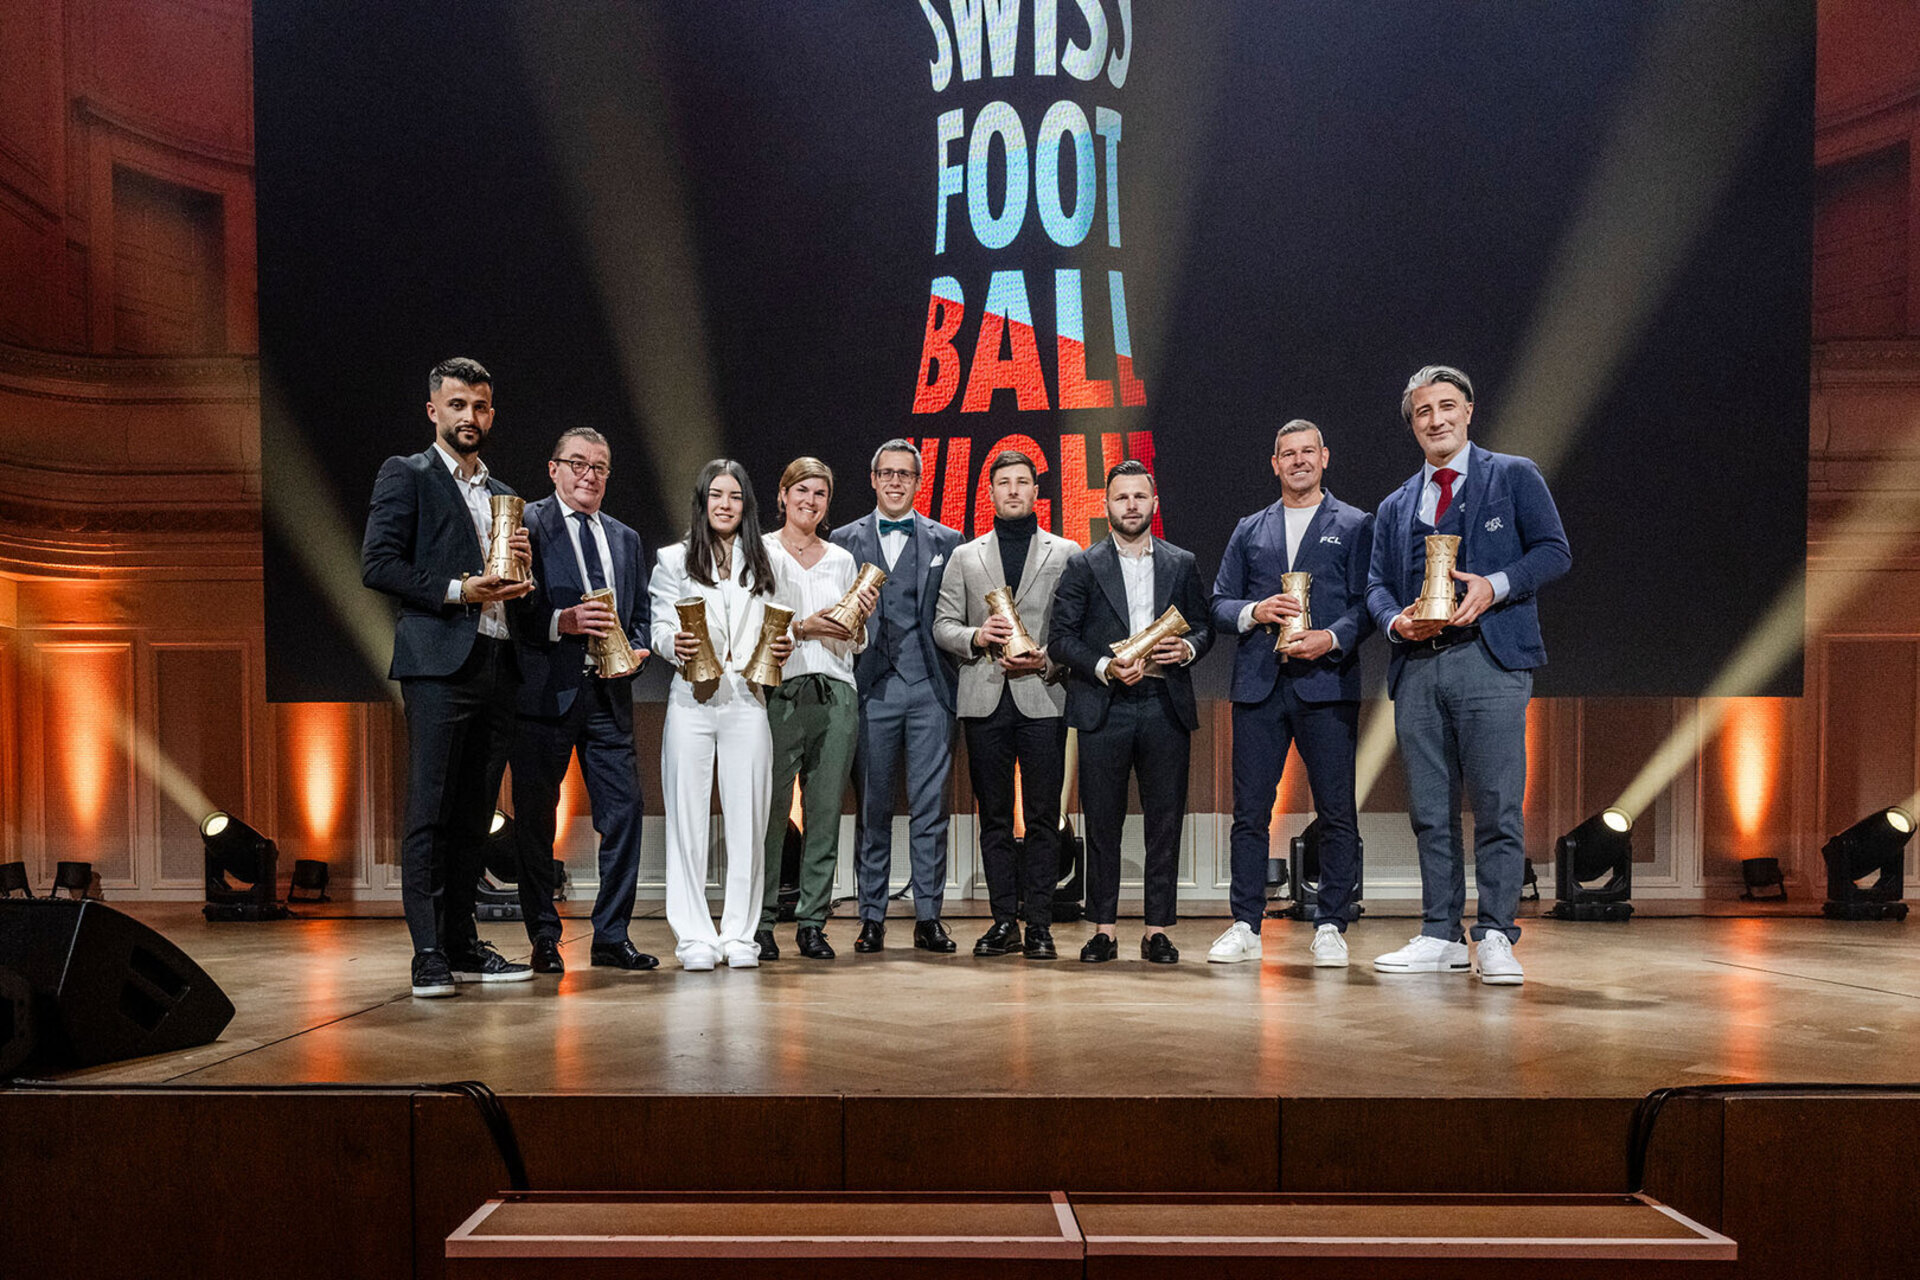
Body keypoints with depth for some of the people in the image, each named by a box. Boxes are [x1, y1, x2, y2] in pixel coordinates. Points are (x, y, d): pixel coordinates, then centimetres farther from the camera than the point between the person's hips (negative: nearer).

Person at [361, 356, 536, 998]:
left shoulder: (502, 496, 23)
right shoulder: (406, 475, 4)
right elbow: (378, 564, -7)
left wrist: (521, 571, 4)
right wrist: (456, 590, -15)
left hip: (496, 665, 6)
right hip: (438, 662, -6)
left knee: (474, 814, 9)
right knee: (429, 812, -7)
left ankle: (463, 945, 15)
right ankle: (428, 954, -4)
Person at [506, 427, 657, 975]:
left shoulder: (626, 539, 20)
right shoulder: (526, 524, 2)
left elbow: (641, 617, 20)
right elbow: (511, 606, -7)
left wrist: (636, 651, 0)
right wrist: (561, 622, -21)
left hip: (608, 693, 5)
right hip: (546, 690, -4)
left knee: (624, 809, 1)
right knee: (535, 817, 2)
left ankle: (611, 938, 11)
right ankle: (544, 937, 15)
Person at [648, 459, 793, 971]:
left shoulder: (761, 563, 18)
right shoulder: (674, 560, 10)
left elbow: (774, 628, 15)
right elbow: (660, 626, 3)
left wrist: (782, 646, -6)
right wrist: (675, 644, -18)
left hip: (747, 699, 2)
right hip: (692, 699, -2)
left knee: (747, 817, 0)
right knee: (688, 814, -2)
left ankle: (740, 933, 8)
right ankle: (694, 935, 4)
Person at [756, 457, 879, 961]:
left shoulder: (841, 559, 17)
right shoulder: (760, 552, 6)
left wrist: (861, 616, -1)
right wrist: (801, 628, -12)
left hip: (836, 693, 4)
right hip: (780, 690, -4)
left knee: (825, 812, 3)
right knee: (770, 810, -5)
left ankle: (813, 921, 11)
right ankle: (760, 921, 4)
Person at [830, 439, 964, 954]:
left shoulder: (946, 540, 11)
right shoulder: (844, 540, 11)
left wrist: (955, 680, -4)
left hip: (929, 686, 0)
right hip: (871, 688, 0)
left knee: (930, 806, 0)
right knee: (872, 808, 5)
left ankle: (928, 917, 8)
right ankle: (872, 917, 13)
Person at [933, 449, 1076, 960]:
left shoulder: (1066, 553, 10)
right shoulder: (964, 556, 16)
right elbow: (942, 625, 11)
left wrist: (1048, 662, -11)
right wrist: (976, 637, -8)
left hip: (1043, 697, -2)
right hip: (984, 699, 2)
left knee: (1043, 817, -3)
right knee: (994, 817, 6)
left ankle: (1040, 925, 3)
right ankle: (1004, 921, 13)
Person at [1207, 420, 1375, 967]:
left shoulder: (1355, 526, 10)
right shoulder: (1249, 531, 18)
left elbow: (1366, 604, 2)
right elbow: (1219, 603, 14)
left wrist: (1333, 639, -15)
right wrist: (1254, 611, -6)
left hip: (1326, 682, -2)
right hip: (1258, 684, 2)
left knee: (1336, 813, 0)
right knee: (1249, 812, 2)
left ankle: (1330, 927, 9)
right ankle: (1245, 926, 10)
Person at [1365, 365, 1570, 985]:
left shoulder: (1514, 476, 10)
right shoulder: (1395, 505, 21)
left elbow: (1554, 551, 2)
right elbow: (1377, 583, 17)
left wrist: (1495, 585, -14)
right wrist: (1396, 620, -5)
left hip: (1489, 659, -4)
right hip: (1417, 666, 4)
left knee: (1498, 805, -8)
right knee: (1430, 810, 6)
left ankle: (1495, 938, -2)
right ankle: (1440, 936, 13)